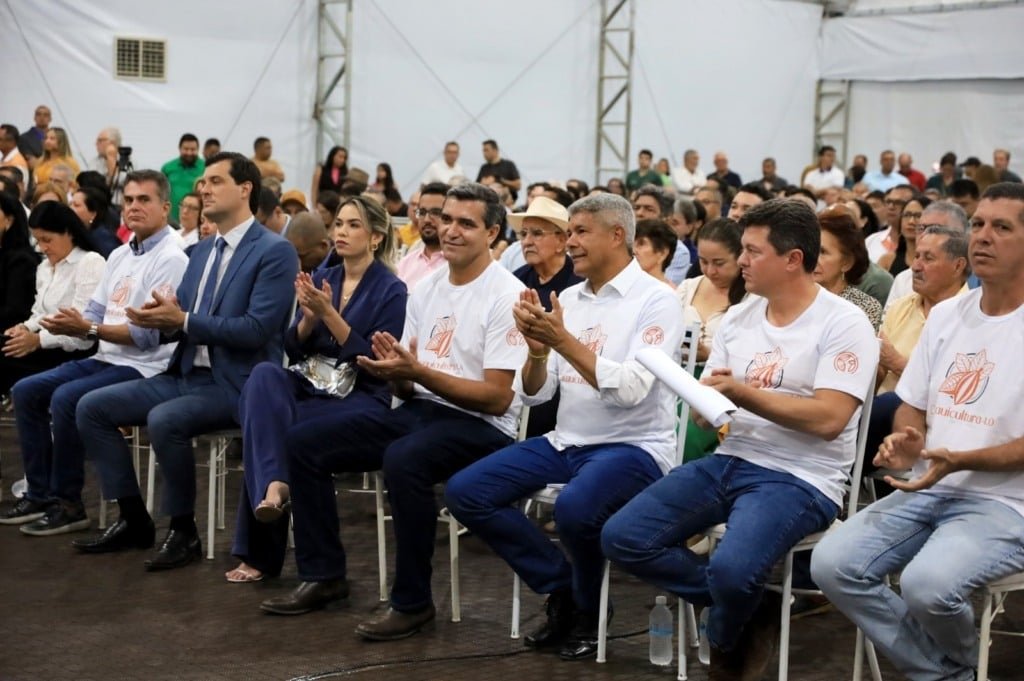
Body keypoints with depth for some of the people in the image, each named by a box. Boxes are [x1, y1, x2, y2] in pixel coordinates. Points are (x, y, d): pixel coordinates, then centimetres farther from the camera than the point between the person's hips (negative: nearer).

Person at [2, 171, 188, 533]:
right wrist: (68, 325, -9)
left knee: (65, 399, -27)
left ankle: (68, 504, -13)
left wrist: (89, 328, -24)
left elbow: (148, 334, -20)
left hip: (144, 367, -9)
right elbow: (95, 315, 14)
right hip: (106, 359, 9)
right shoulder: (120, 255, 15)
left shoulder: (170, 259, -12)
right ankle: (40, 493, 7)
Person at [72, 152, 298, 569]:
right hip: (187, 374, 9)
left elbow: (256, 329, -20)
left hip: (236, 384, -9)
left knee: (164, 420, -34)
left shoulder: (275, 251, -11)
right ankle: (133, 521, 6)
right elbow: (179, 318, 15)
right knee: (92, 407, -1)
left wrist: (182, 321, -22)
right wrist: (161, 318, -10)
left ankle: (183, 530, -13)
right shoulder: (201, 251, 16)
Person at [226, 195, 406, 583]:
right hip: (312, 384, 5)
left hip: (363, 398, -5)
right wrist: (308, 317, -10)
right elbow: (293, 350, 11)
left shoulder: (391, 291, -4)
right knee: (265, 374, -30)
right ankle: (273, 484, -41)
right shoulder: (322, 279, 14)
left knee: (279, 433, -29)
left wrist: (329, 314, -18)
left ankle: (260, 555, -17)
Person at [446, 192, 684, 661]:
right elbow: (533, 394, 6)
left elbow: (630, 389, -22)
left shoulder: (655, 301, -9)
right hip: (566, 442, 7)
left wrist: (563, 340, -24)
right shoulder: (567, 299, 9)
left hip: (633, 446, -7)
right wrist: (537, 351, -14)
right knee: (465, 493, -7)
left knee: (574, 507, -36)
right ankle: (561, 587, 6)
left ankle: (587, 610, -3)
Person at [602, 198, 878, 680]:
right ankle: (748, 606, 3)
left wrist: (740, 391, -17)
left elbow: (828, 419, -19)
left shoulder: (843, 324, -9)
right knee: (621, 538, -9)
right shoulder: (738, 318, 10)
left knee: (730, 568, -33)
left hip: (799, 478, -7)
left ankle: (726, 641, 5)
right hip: (728, 462, 7)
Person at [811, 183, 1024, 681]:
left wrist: (958, 461, -24)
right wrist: (906, 444, -5)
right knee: (832, 564, -14)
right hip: (926, 491, 6)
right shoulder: (946, 314, 12)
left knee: (926, 584, -31)